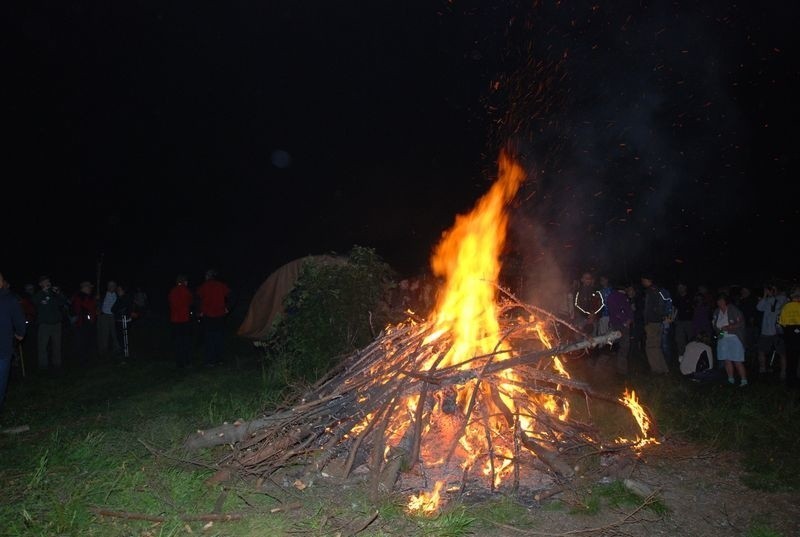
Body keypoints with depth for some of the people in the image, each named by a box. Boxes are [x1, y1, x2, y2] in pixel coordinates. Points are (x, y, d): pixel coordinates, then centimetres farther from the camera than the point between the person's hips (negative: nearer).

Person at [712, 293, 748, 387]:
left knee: (737, 361, -8)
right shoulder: (717, 312, 11)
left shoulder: (734, 310, -7)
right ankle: (731, 380, 16)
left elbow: (741, 323, -10)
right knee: (726, 360, 6)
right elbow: (713, 323, 20)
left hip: (734, 338, -6)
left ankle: (744, 380, 0)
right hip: (722, 338, 6)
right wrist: (717, 329, 0)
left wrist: (729, 327, -21)